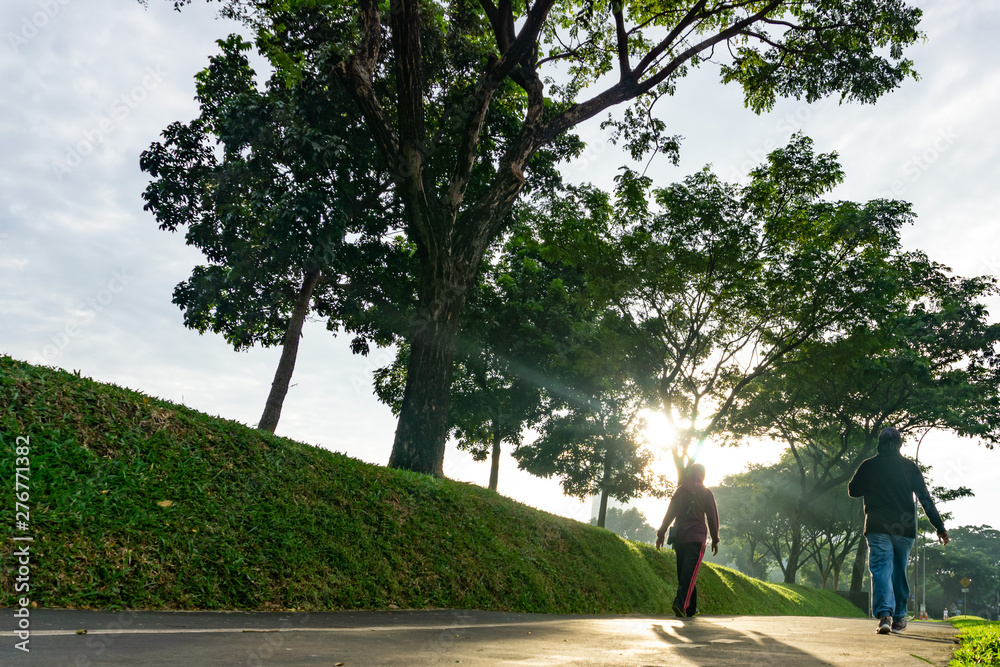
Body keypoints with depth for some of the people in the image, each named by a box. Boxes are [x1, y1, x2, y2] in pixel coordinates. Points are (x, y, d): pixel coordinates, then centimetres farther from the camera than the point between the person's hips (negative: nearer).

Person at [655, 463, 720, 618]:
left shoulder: (680, 491, 9)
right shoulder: (706, 493, 2)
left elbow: (669, 513, 7)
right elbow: (713, 518, 4)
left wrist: (661, 534, 10)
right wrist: (715, 540, 12)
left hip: (679, 537, 3)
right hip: (697, 538, -3)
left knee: (684, 572, 11)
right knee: (690, 574, -8)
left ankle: (691, 608, 15)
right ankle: (680, 603, -24)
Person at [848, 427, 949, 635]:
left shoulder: (868, 466, 2)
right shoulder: (909, 467, 5)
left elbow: (853, 491, 8)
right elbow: (925, 499, 0)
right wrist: (939, 527, 0)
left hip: (877, 528, -2)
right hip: (904, 528, 2)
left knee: (881, 570, -6)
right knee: (899, 572, 14)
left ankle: (884, 614, -24)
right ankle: (899, 617, 22)